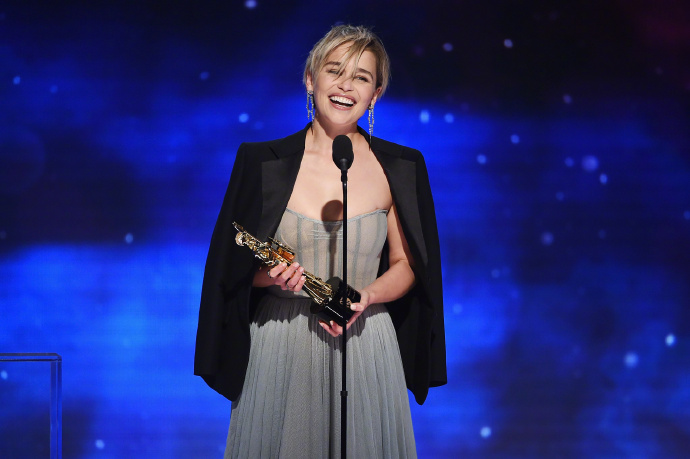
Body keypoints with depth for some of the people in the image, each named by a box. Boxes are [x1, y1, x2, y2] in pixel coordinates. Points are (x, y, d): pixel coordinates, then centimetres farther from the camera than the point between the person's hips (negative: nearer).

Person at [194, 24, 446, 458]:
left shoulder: (399, 169, 2)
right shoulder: (263, 162, -1)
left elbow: (406, 266, 7)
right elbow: (233, 266, 4)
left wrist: (366, 297, -12)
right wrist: (271, 276, -16)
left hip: (365, 345, 1)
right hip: (280, 349, -1)